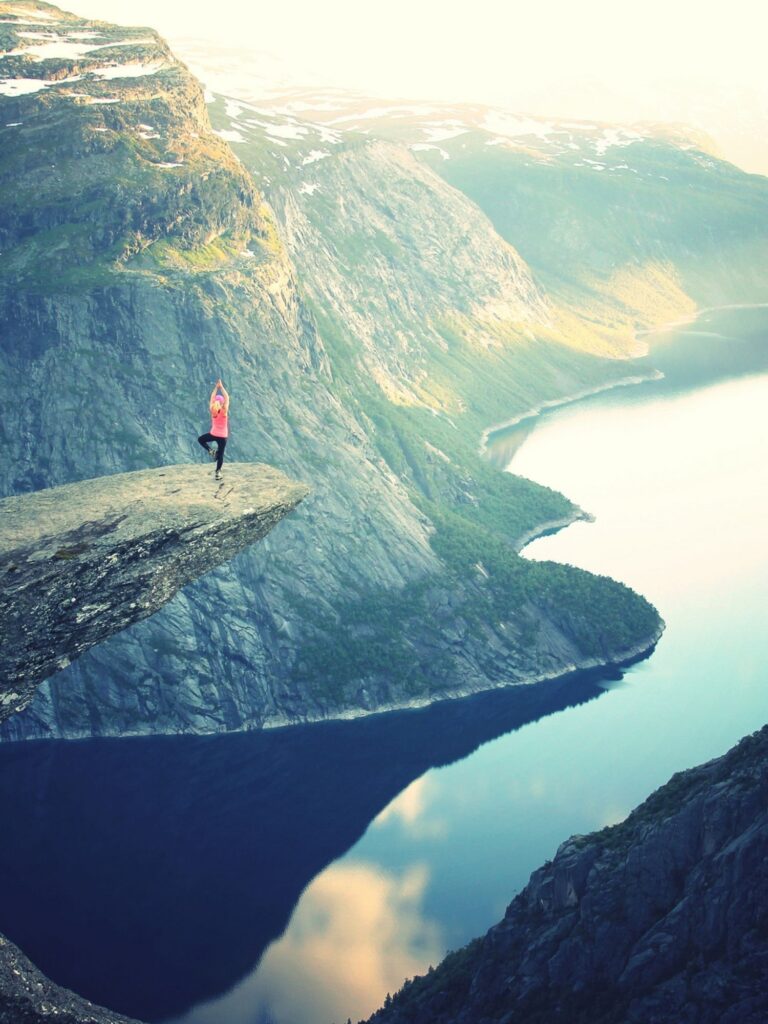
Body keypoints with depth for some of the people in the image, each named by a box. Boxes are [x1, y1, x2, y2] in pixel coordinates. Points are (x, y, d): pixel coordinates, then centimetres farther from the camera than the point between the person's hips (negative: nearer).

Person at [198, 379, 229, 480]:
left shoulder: (213, 411, -11)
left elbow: (212, 398, -3)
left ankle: (210, 450, 5)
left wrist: (216, 387, -3)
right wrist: (221, 386, -13)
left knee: (201, 439, 27)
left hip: (213, 434, 1)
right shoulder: (224, 411, -18)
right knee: (220, 454, 6)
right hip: (223, 436, -1)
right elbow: (227, 398, -14)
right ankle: (218, 473, 4)